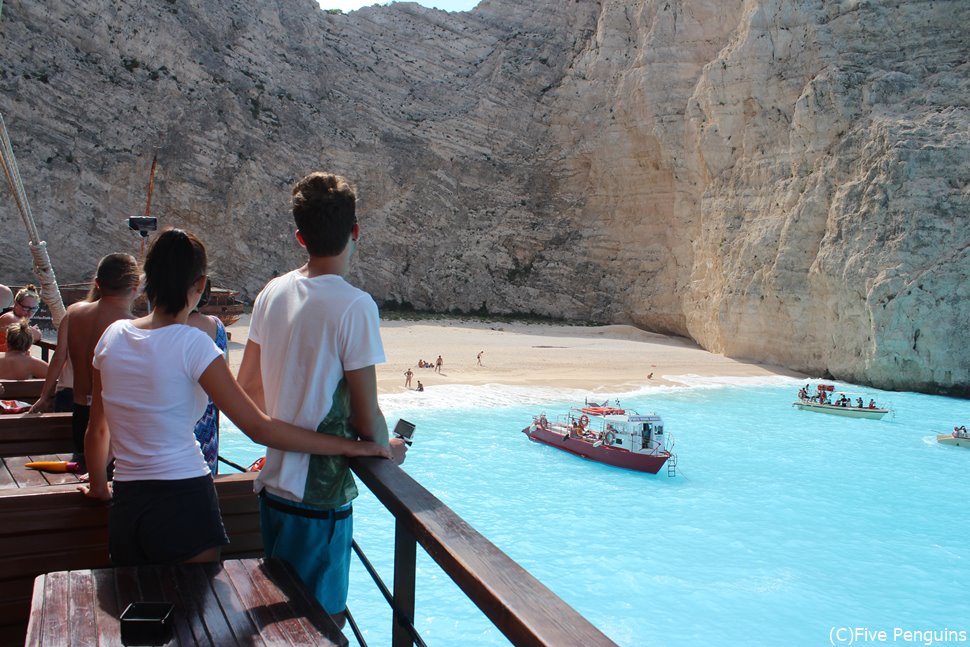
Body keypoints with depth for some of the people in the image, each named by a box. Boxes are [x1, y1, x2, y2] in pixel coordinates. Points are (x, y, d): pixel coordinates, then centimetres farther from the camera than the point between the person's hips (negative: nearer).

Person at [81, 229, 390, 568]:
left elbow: (97, 430, 12)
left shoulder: (113, 336, 2)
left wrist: (99, 486, 31)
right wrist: (351, 447, -17)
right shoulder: (191, 343, -15)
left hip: (125, 507, 6)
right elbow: (259, 428, -19)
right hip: (183, 506, -6)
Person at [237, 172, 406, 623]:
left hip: (274, 485, 7)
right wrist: (388, 449, 4)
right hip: (320, 496, -7)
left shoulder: (273, 292, 2)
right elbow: (367, 417, -16)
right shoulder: (354, 306, -18)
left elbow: (247, 387, 11)